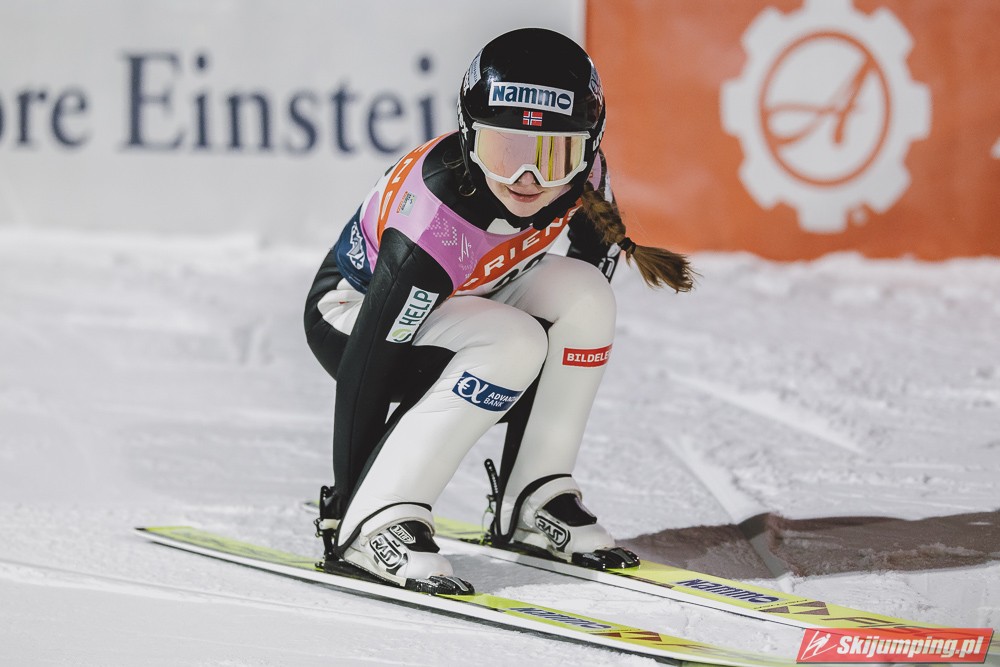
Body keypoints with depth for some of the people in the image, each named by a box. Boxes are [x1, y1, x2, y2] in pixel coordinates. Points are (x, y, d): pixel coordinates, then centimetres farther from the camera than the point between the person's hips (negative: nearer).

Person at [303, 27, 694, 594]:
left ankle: (534, 503, -10)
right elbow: (366, 365, -32)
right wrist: (348, 496, -27)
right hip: (354, 315, -6)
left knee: (582, 295, -19)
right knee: (508, 344, -32)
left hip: (463, 302, 6)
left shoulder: (583, 175, -21)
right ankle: (375, 521, -27)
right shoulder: (438, 226, -38)